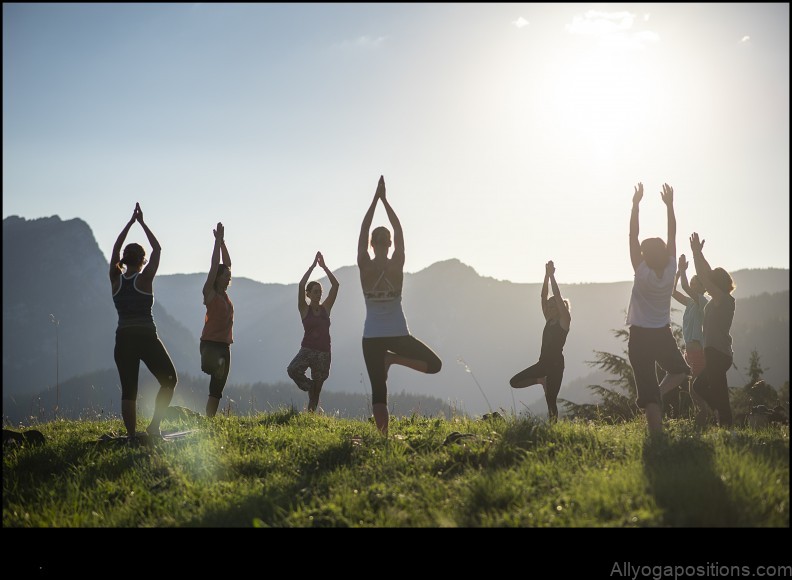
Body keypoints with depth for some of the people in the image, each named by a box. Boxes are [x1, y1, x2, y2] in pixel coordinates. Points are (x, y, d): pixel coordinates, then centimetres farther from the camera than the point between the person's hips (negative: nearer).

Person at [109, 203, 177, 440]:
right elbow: (157, 249, 5)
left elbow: (116, 249, 17)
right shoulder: (144, 278, -6)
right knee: (169, 380, 11)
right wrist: (142, 223, 11)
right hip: (146, 338, -4)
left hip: (123, 340, 4)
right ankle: (154, 425, 0)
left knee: (128, 391, 6)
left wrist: (131, 222, 22)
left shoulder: (116, 280, 4)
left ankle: (131, 435, 0)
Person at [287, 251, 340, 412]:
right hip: (307, 349, -2)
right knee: (292, 370, -30)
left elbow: (335, 285, -1)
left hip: (324, 352, 2)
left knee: (317, 388, 5)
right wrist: (313, 266, -11)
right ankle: (309, 386, -5)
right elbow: (301, 285, -13)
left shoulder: (326, 308, 6)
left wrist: (324, 266, -5)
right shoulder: (304, 309, 0)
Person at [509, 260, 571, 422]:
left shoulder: (564, 320, -4)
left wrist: (552, 276, -12)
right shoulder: (549, 320, 13)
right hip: (543, 363, 7)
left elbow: (558, 297, -12)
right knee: (514, 382, 0)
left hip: (556, 364, -7)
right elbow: (543, 297, 8)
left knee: (551, 400, -8)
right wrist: (547, 275, 1)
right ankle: (542, 381, 17)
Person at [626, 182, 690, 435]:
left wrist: (636, 204, -8)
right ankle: (661, 393, 7)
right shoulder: (670, 270, -5)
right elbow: (672, 235, 2)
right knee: (680, 370, 32)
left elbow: (632, 236, -12)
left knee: (648, 393, -5)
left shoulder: (642, 273, -13)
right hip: (663, 335, 3)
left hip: (640, 337, -3)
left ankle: (657, 435, -15)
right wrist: (669, 204, 7)